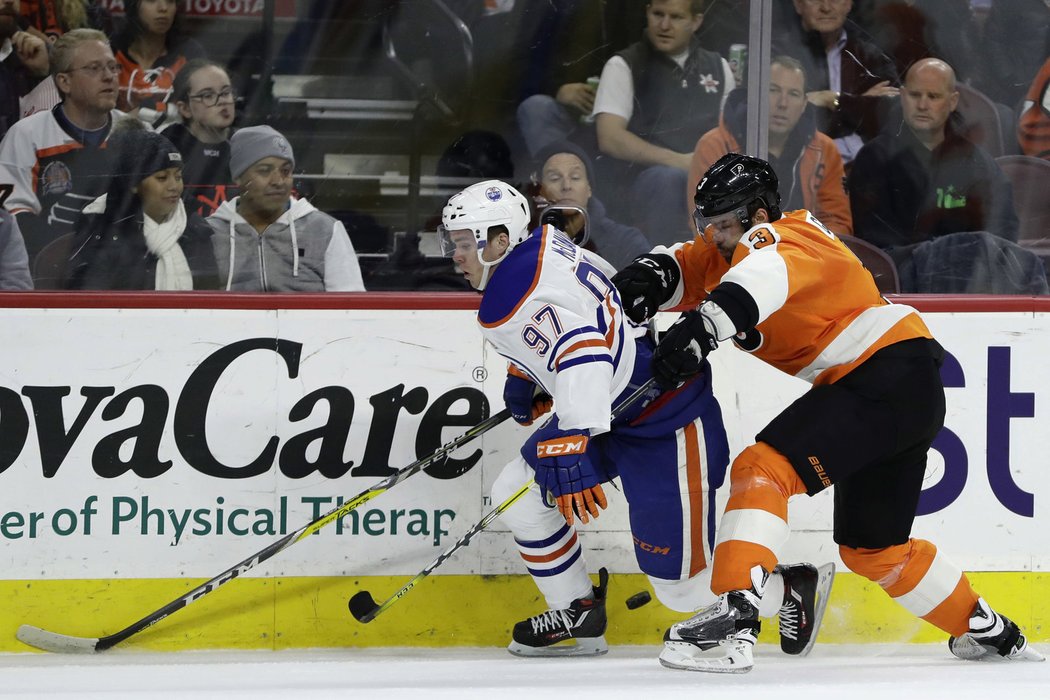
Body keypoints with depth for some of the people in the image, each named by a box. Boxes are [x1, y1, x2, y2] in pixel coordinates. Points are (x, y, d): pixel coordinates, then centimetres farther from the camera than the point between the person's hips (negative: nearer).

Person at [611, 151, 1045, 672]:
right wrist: (648, 278, -17)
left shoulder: (780, 236, -12)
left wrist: (705, 324, -52)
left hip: (893, 372, -11)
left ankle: (733, 617, -35)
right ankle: (987, 632, 36)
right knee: (870, 547, 21)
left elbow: (763, 275, -35)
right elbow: (689, 269, 8)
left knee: (764, 468, -23)